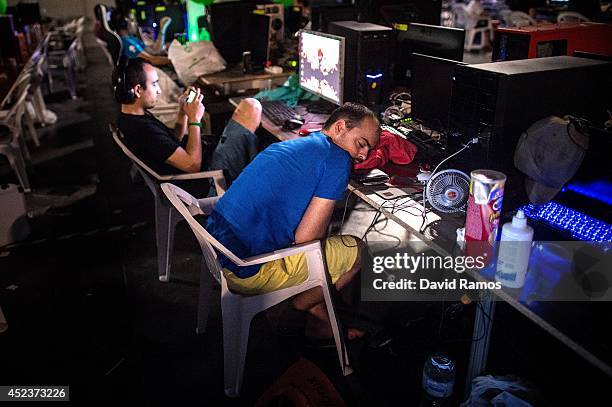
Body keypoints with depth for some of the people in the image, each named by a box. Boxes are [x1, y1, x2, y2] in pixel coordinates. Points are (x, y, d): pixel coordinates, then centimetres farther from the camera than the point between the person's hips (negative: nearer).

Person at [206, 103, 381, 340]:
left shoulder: (291, 145, 15)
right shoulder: (338, 159, -11)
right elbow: (305, 237, -16)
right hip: (247, 270, -9)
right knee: (355, 250, 4)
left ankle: (321, 321, 30)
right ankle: (302, 305, 23)